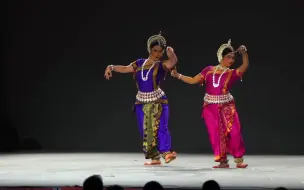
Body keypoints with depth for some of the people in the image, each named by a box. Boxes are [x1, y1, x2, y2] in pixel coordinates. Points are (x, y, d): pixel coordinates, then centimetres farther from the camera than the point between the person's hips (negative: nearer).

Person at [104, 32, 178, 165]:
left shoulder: (162, 65, -4)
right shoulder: (140, 63, 9)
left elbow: (174, 61, -22)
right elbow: (125, 69, 8)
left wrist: (171, 53, -44)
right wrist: (111, 67, -9)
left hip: (158, 102, -4)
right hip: (142, 102, 4)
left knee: (159, 127, -18)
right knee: (146, 131, 4)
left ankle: (166, 152, -26)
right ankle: (155, 158, 9)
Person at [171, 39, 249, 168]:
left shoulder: (232, 73, 3)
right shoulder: (209, 70, 6)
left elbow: (245, 65, -12)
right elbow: (193, 80, 6)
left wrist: (243, 52, -19)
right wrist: (178, 75, 0)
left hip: (226, 107, -1)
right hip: (210, 107, 1)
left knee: (233, 132, -8)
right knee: (216, 134, 0)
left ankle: (239, 160, 3)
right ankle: (223, 161, 9)